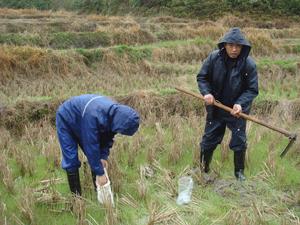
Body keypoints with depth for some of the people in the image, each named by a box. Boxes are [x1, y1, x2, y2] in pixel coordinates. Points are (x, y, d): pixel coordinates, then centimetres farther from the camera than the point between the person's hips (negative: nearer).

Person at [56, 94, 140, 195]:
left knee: (97, 156, 2)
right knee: (71, 160, -11)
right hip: (66, 120, -7)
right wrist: (99, 173, -31)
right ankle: (76, 195, 1)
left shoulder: (117, 112, -21)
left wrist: (104, 156, -13)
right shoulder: (94, 116, -44)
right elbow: (91, 145, -38)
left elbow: (108, 137, -5)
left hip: (82, 120, 7)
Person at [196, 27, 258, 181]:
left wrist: (240, 103, -27)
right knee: (209, 139, 12)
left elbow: (252, 90, -11)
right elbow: (202, 77, -3)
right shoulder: (214, 58, -14)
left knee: (239, 142, 6)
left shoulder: (249, 64, -18)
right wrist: (206, 93, -20)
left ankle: (239, 172, 29)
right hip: (215, 107, 2)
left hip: (237, 110, -1)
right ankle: (203, 169, 31)